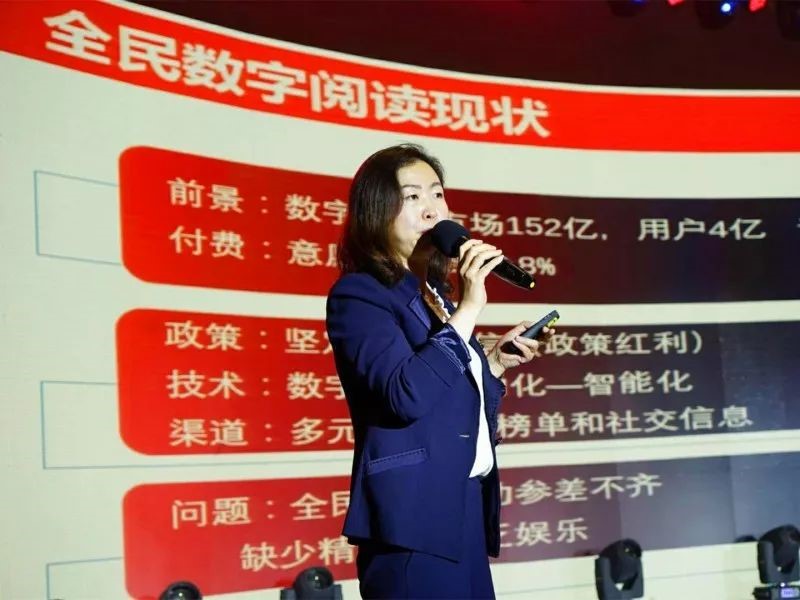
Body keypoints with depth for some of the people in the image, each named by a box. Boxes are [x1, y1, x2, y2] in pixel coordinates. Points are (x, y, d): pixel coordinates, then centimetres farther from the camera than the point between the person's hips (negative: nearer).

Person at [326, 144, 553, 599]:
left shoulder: (433, 293, 16)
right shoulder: (358, 294, -8)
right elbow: (408, 396, -23)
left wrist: (497, 361, 8)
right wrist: (468, 309, -21)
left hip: (465, 510, 8)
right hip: (415, 518, -8)